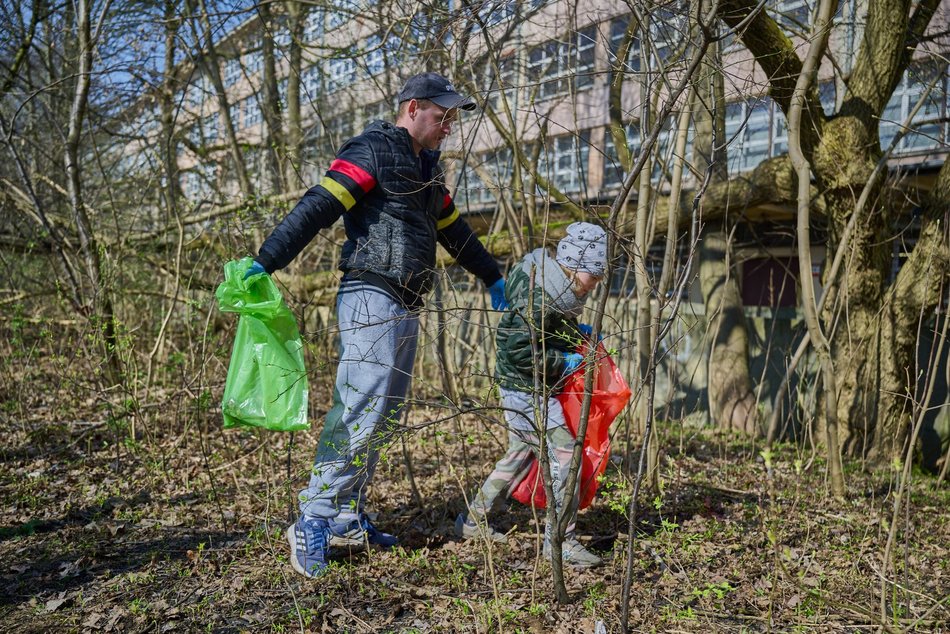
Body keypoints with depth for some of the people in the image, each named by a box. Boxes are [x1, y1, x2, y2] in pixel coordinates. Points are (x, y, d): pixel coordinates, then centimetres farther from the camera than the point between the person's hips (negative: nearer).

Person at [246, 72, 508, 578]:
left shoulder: (425, 168, 22)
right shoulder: (372, 152, -6)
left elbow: (454, 230, 32)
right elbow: (315, 209, -16)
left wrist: (494, 278, 39)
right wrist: (263, 262, -24)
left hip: (404, 307, 9)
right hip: (371, 297, -9)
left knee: (383, 415, 9)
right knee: (362, 409, -14)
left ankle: (347, 519, 17)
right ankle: (313, 521, -5)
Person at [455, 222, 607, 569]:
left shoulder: (557, 290, 7)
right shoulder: (541, 300, -24)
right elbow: (519, 350, -27)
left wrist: (576, 331, 9)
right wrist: (563, 362, -18)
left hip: (527, 388, 11)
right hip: (526, 389, -11)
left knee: (520, 454, 19)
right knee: (563, 455, -9)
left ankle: (473, 521, 31)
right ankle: (560, 541, 2)